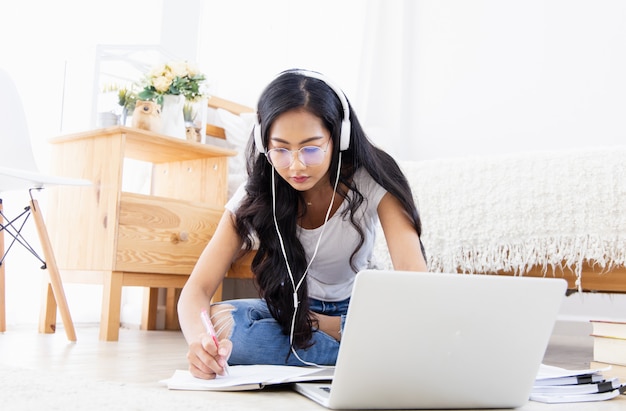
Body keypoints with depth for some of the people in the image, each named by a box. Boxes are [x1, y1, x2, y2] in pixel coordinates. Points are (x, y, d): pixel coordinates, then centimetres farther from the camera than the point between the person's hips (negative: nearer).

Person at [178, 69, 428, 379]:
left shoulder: (370, 180, -21)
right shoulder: (256, 197, -18)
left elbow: (412, 271, -32)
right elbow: (198, 287, -23)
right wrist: (199, 340, -46)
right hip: (292, 309, 3)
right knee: (219, 321, -31)